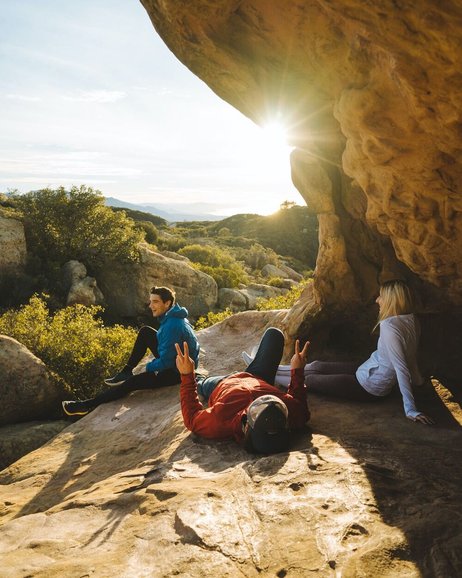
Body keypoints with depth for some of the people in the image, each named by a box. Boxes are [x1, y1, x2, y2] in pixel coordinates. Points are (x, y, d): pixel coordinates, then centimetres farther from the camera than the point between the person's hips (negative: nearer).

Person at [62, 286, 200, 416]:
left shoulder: (172, 326, -31)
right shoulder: (171, 316, 0)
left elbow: (165, 362, -28)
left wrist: (150, 367, -8)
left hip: (177, 371, -9)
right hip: (171, 359, 9)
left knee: (132, 382, -11)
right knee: (145, 332, 8)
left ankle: (87, 405, 2)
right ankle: (126, 372, 15)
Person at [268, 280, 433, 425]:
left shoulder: (389, 326, -31)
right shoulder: (411, 320, -3)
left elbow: (401, 369, -32)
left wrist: (411, 410, -31)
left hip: (369, 388, -9)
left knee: (309, 379, 4)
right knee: (316, 366, 17)